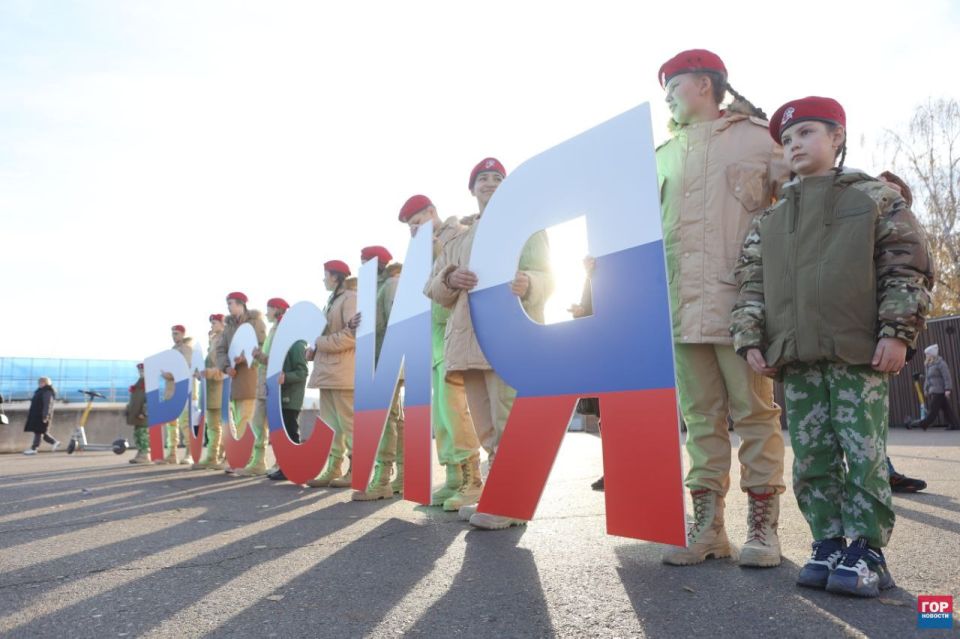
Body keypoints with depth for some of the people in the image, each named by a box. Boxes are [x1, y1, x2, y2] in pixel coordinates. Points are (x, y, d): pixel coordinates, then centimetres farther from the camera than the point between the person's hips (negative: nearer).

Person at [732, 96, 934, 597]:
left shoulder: (876, 198, 8)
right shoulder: (770, 218, 16)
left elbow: (908, 268, 2)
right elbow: (751, 282, 13)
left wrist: (898, 331, -8)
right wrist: (751, 339, 2)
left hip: (859, 353, -3)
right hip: (795, 359, 4)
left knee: (864, 455, -1)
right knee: (812, 460, 6)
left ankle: (866, 552, 10)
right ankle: (828, 546, 17)